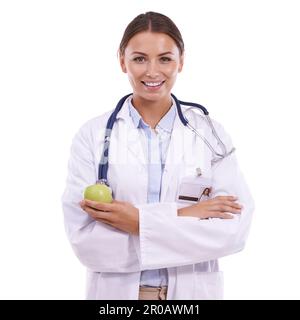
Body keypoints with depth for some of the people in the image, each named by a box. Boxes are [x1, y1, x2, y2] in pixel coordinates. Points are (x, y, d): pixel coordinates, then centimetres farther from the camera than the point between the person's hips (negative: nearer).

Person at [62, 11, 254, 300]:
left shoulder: (210, 133, -6)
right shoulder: (93, 135, -9)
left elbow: (235, 227, -14)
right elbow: (83, 238, -16)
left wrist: (140, 222, -22)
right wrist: (181, 217, -21)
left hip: (193, 292, 1)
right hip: (116, 291, 0)